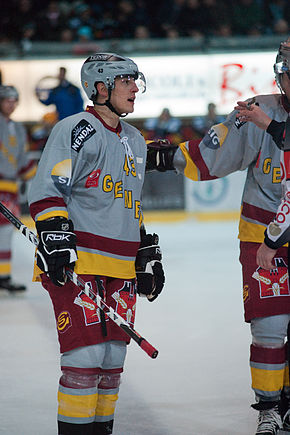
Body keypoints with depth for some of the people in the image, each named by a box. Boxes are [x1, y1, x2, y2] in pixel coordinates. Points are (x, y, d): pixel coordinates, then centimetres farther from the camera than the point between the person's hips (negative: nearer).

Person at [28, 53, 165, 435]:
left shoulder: (134, 141, 20)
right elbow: (46, 191, -11)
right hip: (78, 262, -8)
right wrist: (55, 239, -21)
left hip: (121, 267, 8)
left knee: (112, 359, 8)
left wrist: (149, 256, 23)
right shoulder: (75, 130, -6)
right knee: (86, 355, -12)